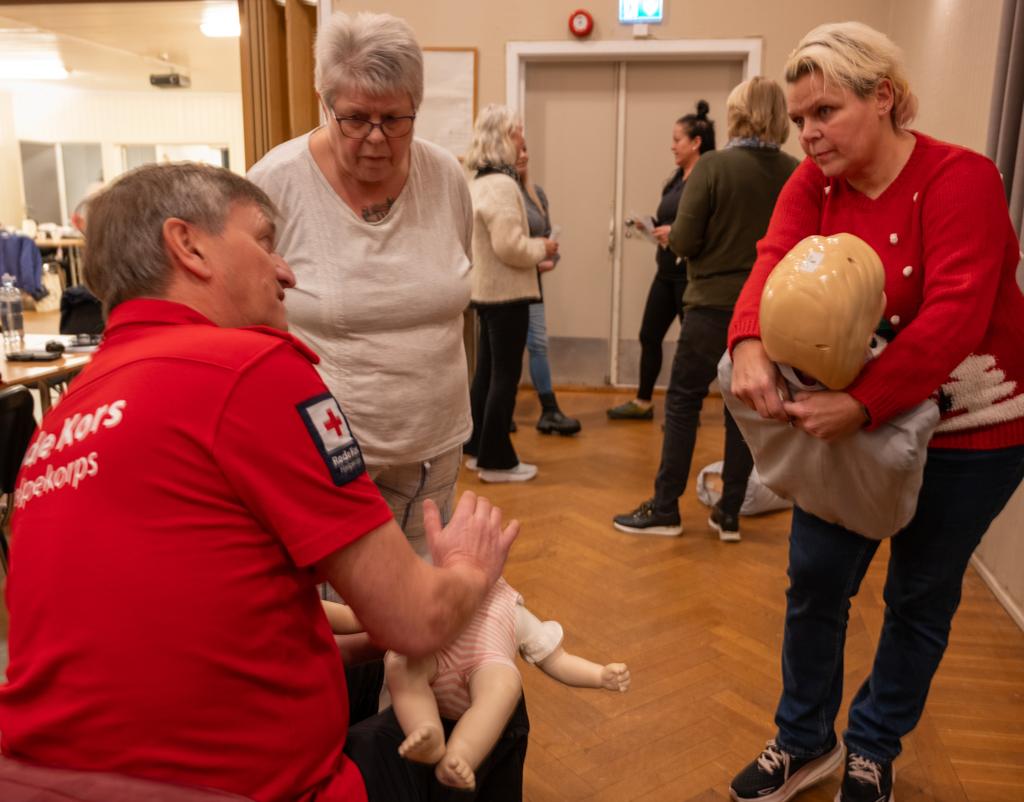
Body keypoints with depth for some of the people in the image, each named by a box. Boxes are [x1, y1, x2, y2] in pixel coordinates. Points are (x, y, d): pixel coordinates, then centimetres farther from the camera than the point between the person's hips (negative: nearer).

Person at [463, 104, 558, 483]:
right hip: (507, 292, -10)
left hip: (486, 289, 10)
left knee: (487, 370, 17)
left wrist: (535, 246, 12)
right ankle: (496, 461, 8)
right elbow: (510, 246, -26)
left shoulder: (476, 182, 11)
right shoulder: (501, 184, -20)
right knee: (506, 375, -1)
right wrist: (543, 248, -9)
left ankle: (478, 448, 27)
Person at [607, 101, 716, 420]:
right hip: (666, 271, 9)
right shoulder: (677, 178, 13)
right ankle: (642, 402, 26)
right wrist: (650, 227, 3)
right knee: (649, 335, 13)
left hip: (690, 273, -9)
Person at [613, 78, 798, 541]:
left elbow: (683, 242, -14)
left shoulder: (713, 166, -12)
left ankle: (665, 510, 13)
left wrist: (670, 233, 8)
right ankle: (729, 514, 19)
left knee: (683, 403, 7)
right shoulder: (796, 174, -2)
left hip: (713, 304, -4)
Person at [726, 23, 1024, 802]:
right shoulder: (813, 183, -3)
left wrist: (863, 404, -39)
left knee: (920, 594, 11)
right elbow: (774, 263, -20)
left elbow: (954, 314, -29)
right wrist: (749, 347, -40)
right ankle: (805, 740, 31)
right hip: (851, 416, 4)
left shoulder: (960, 178, -18)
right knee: (815, 578, 8)